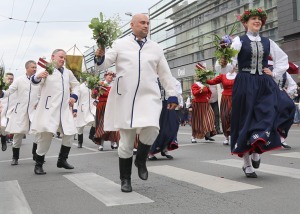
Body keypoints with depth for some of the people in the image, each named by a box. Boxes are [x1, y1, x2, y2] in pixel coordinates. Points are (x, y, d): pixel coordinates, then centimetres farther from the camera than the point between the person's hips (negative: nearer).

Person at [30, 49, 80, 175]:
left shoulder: (68, 72, 17)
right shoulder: (46, 69, -3)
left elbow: (76, 85, 27)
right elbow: (35, 81, -19)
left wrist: (74, 96, 7)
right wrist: (38, 76, -43)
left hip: (64, 108, 6)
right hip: (49, 108, -6)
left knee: (69, 133, 4)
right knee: (46, 134, -10)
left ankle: (62, 160, 19)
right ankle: (38, 164, 3)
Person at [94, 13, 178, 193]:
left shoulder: (156, 48, 15)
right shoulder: (120, 44, 8)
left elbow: (165, 74, 16)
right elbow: (104, 64, 2)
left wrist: (172, 95, 11)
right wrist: (100, 57, -21)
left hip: (149, 96, 1)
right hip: (125, 97, -1)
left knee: (151, 129, -22)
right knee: (126, 140, 2)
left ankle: (141, 159, 10)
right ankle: (125, 179, 18)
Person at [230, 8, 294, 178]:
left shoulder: (268, 42, 13)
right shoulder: (239, 41, 2)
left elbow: (283, 60, 21)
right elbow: (230, 61, -11)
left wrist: (274, 74, 8)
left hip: (265, 85, 3)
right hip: (245, 85, -3)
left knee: (268, 117, -15)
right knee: (246, 121, 0)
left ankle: (257, 151, 9)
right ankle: (247, 164, 10)